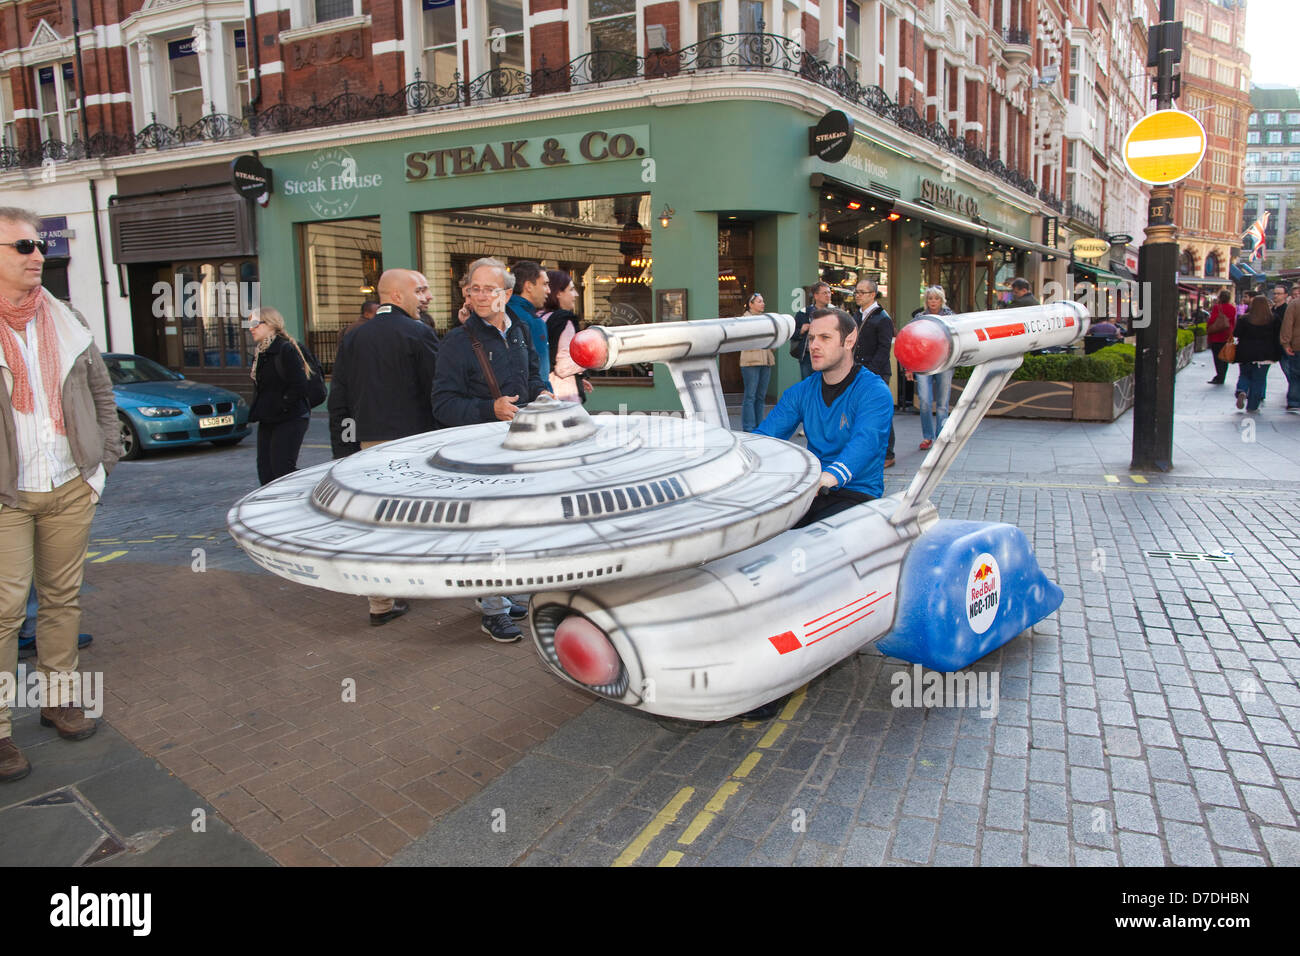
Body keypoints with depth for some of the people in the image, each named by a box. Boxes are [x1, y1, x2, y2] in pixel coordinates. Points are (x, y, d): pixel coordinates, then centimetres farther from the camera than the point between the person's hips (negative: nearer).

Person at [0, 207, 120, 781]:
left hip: (70, 489, 4)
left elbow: (101, 392, 16)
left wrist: (104, 460, 9)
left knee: (63, 597, 12)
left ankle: (58, 699, 26)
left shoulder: (64, 323, 9)